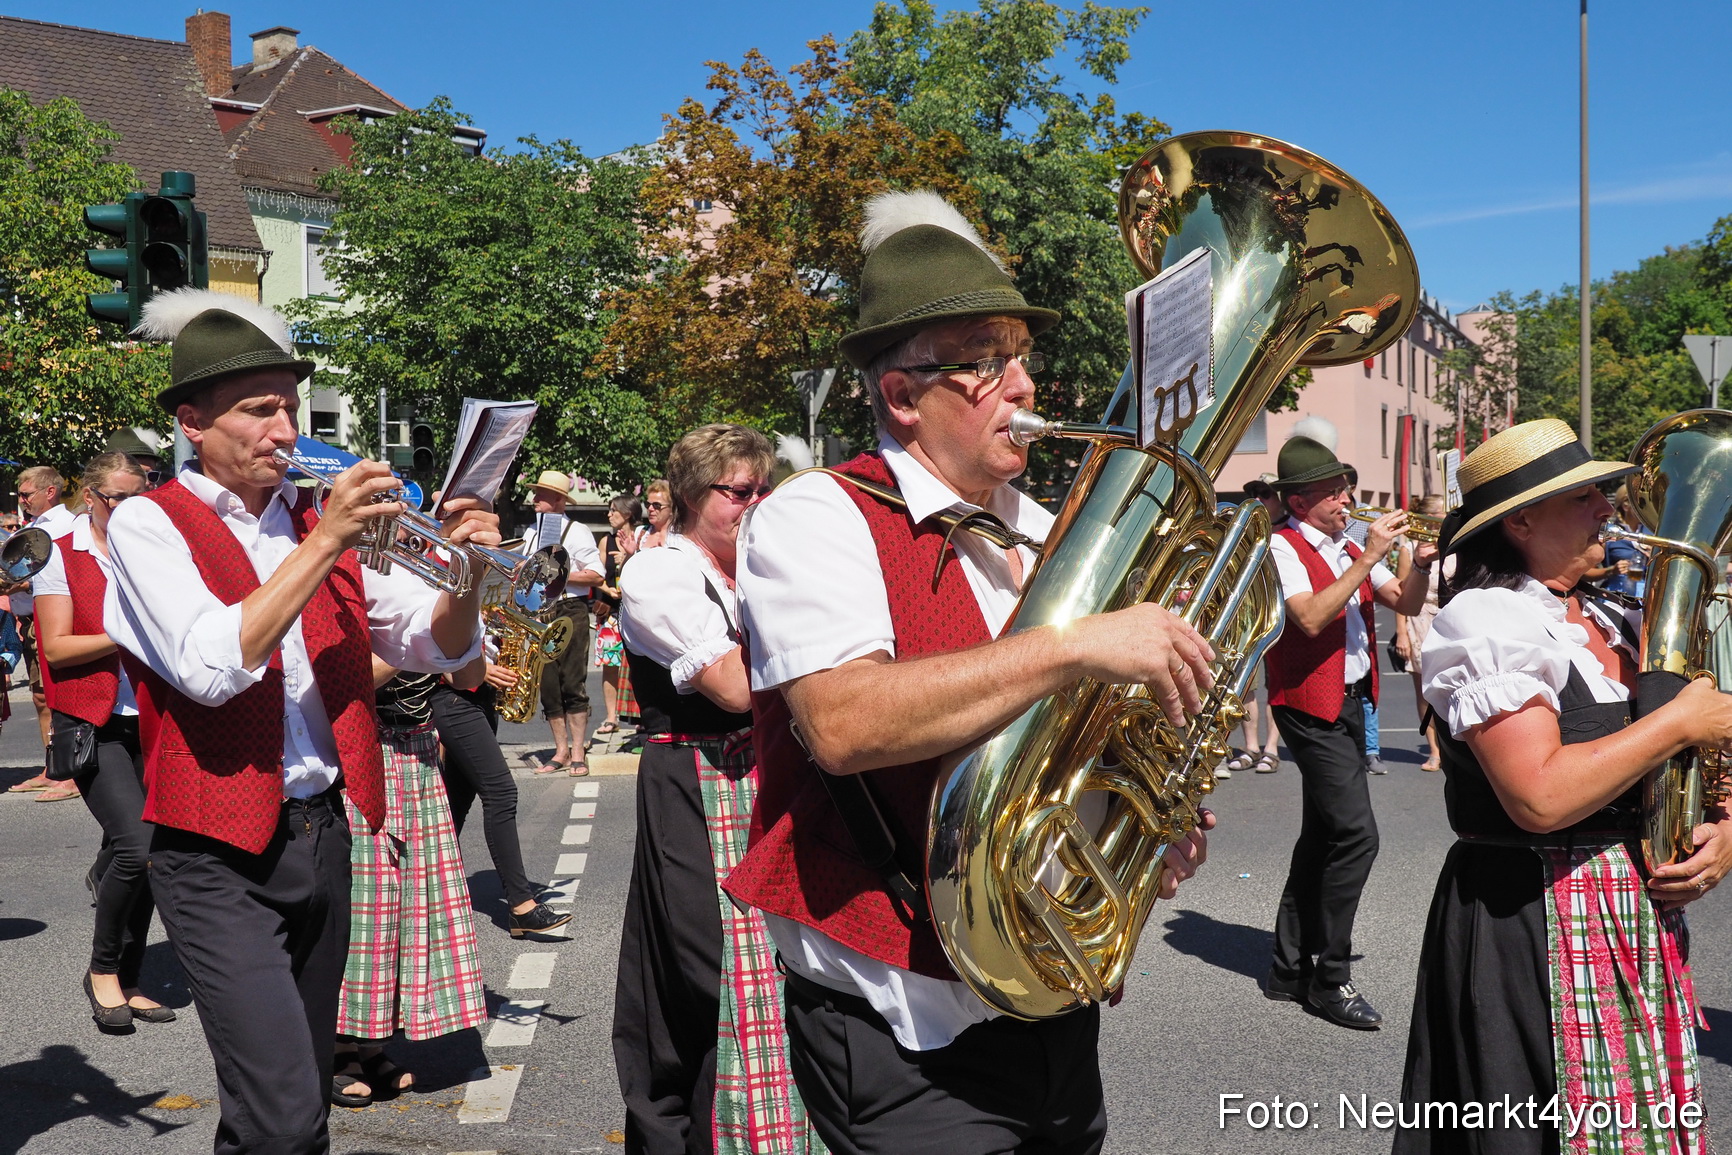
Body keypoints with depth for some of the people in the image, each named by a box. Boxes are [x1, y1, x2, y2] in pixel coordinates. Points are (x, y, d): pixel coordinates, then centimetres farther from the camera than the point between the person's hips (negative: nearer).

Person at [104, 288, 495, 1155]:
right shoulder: (149, 523, -5)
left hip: (321, 833, 6)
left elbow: (438, 647, 7)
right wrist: (327, 540, -22)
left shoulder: (317, 522, 10)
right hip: (220, 854, -6)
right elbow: (212, 666, -22)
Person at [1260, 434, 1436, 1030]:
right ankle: (1330, 978, -6)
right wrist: (1368, 557, -24)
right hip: (1311, 706, -9)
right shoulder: (1282, 547, -10)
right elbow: (1311, 618, -25)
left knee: (1324, 835, 13)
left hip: (1350, 704, 9)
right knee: (1356, 831, -16)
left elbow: (1406, 604, 12)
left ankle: (1290, 969, 23)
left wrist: (1422, 564, -8)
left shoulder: (1349, 550, 14)